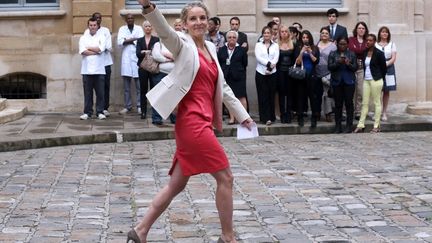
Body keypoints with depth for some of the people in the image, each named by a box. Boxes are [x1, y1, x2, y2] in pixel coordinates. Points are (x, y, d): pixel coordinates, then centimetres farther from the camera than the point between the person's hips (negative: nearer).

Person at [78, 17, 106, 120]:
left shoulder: (101, 37, 8)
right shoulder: (83, 38, 9)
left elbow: (101, 49, -10)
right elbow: (82, 51, -7)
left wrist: (88, 48, -2)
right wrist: (96, 51, -7)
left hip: (99, 69, 0)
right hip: (87, 69, 1)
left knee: (100, 92, 0)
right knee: (87, 92, 3)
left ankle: (100, 112, 7)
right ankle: (87, 112, 10)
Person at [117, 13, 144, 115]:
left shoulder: (139, 28, 9)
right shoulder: (122, 29, 12)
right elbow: (119, 42, -3)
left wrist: (128, 40, -5)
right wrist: (134, 39, -7)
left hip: (137, 58, -1)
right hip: (126, 59, 1)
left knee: (139, 85, -4)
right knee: (126, 86, 3)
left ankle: (139, 106, 1)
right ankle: (127, 106, 8)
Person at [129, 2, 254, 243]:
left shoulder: (211, 48, 16)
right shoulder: (183, 45, -4)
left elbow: (222, 87, 23)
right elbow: (165, 31, -26)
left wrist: (242, 115, 24)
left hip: (203, 123, 8)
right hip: (192, 122, -8)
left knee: (177, 185, 12)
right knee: (226, 177, -3)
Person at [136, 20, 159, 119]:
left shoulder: (156, 39, 4)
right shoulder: (140, 40, 11)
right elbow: (138, 53, -3)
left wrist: (145, 52, -15)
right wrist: (149, 53, -15)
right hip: (143, 67, 2)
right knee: (143, 90, 3)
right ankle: (143, 111, 6)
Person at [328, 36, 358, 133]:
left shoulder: (352, 54, 7)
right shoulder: (332, 54, 7)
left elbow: (355, 68, 3)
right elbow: (330, 67, -1)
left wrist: (349, 64, -16)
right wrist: (338, 62, -18)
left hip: (349, 81, 0)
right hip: (337, 81, 0)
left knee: (349, 103, -2)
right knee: (338, 103, 1)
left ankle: (349, 125, 3)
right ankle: (338, 125, 6)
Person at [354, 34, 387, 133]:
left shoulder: (379, 53, -8)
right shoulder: (364, 53, 8)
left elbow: (384, 68, -2)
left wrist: (379, 78, 7)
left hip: (376, 80, -6)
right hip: (366, 80, 6)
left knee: (377, 103, 1)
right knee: (364, 103, 6)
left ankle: (376, 126, 5)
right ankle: (361, 125, 7)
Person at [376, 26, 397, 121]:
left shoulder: (392, 44, 8)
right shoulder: (375, 44, 6)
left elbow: (393, 58, 2)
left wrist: (386, 64, -15)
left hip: (388, 68, 1)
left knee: (386, 91, 3)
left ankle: (384, 113, 8)